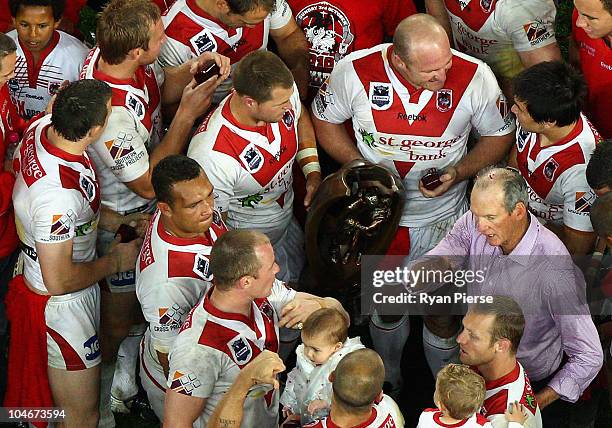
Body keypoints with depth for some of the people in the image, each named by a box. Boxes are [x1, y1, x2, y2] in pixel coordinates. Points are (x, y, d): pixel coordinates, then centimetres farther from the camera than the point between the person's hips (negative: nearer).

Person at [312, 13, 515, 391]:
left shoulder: (475, 77, -23)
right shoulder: (355, 72, -23)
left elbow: (500, 135, -5)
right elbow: (325, 121, -3)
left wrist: (458, 172, -21)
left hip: (443, 217, 0)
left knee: (441, 314, 14)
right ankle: (389, 380, 53)